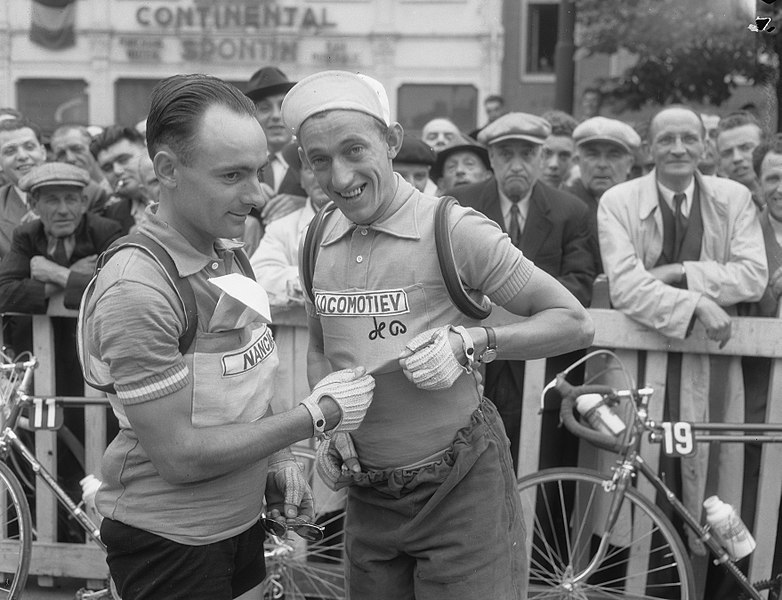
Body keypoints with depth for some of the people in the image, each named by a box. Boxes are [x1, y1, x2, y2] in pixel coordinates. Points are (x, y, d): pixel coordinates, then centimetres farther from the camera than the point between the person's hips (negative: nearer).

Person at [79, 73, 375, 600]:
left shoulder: (230, 253, 2)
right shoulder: (136, 288, -26)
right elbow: (180, 457, -25)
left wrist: (277, 458, 0)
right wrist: (317, 415, -21)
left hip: (241, 519, 7)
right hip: (170, 542, -7)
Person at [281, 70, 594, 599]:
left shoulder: (454, 229, -16)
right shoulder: (319, 239, 2)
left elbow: (575, 323, -13)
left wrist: (470, 342, -25)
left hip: (459, 492, -5)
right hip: (367, 493, 5)